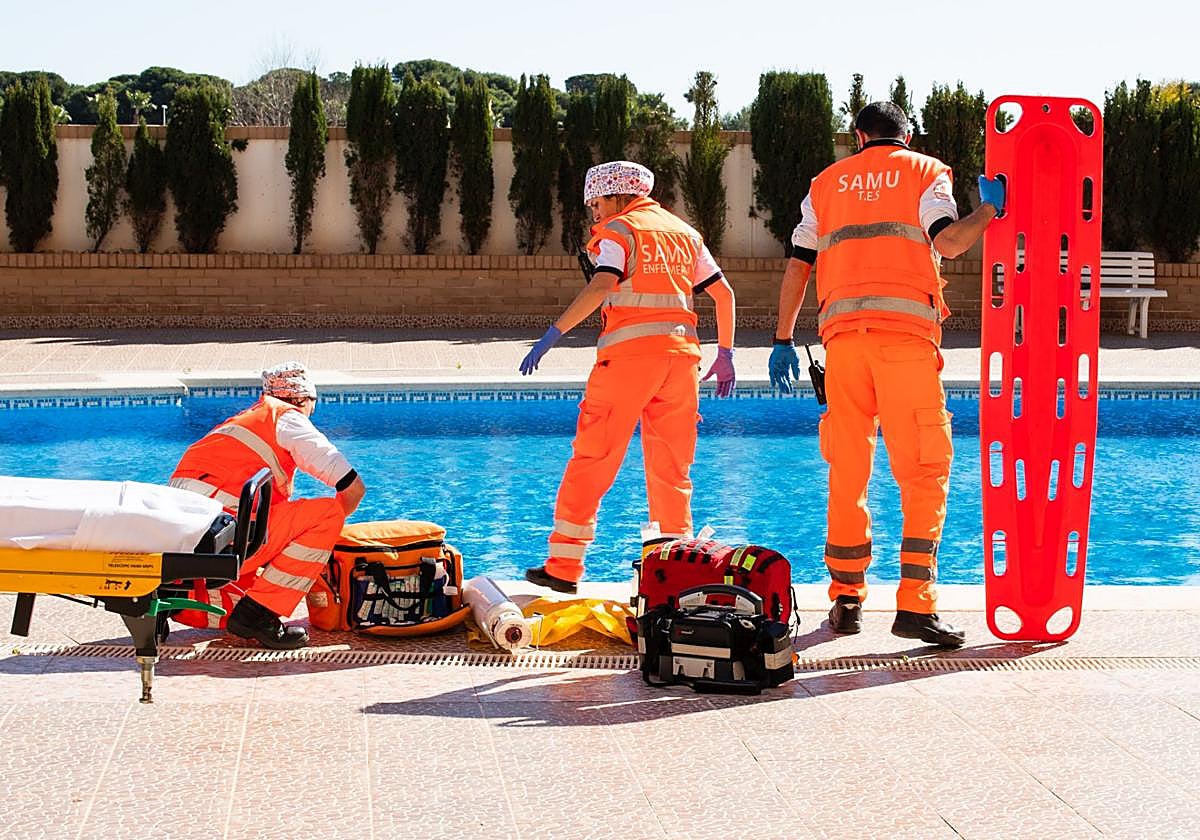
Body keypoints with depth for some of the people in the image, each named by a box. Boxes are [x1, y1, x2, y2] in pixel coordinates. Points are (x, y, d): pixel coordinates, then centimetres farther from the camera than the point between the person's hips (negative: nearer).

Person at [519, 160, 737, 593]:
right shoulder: (684, 232, 20)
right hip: (681, 352, 5)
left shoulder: (618, 230, 2)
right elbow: (724, 292, 19)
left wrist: (553, 334, -18)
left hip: (628, 352, -5)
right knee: (672, 469, 10)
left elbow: (601, 286, -16)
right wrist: (725, 354, 24)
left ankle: (564, 566, -1)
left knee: (591, 461, -1)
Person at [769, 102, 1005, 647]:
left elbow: (797, 266, 17)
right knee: (924, 471, -3)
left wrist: (782, 340, 20)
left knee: (847, 472, 9)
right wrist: (989, 209, 10)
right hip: (906, 330, -3)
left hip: (843, 334, 3)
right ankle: (915, 605, -12)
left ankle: (846, 600, 12)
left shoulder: (828, 183, 21)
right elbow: (947, 242, -6)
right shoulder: (925, 172, 12)